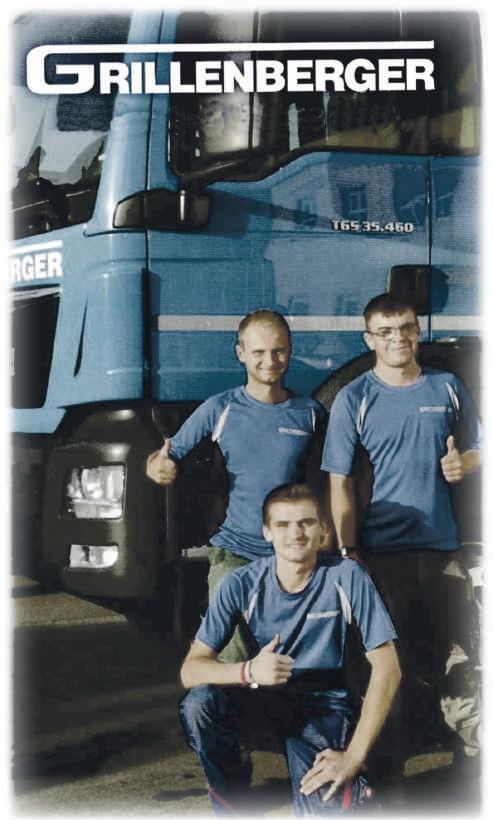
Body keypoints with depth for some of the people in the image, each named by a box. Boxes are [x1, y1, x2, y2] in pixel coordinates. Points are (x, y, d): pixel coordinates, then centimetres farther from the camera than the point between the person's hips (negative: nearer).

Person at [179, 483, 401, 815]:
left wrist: (354, 756, -23)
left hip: (323, 704, -2)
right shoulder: (242, 585, -13)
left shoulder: (347, 578, -17)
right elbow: (190, 670, -16)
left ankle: (349, 785, 11)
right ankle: (233, 807, -6)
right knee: (199, 704, -29)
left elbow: (387, 668, -16)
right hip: (264, 697, 2)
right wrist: (248, 671, -38)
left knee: (322, 809, -27)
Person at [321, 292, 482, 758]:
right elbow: (341, 484, -4)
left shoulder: (447, 388, 7)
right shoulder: (354, 400, -2)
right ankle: (406, 743, 17)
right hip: (383, 551, -3)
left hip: (442, 545, 3)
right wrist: (349, 554, -9)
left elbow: (474, 451, 18)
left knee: (455, 649, 6)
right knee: (397, 657, 3)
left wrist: (463, 464, -7)